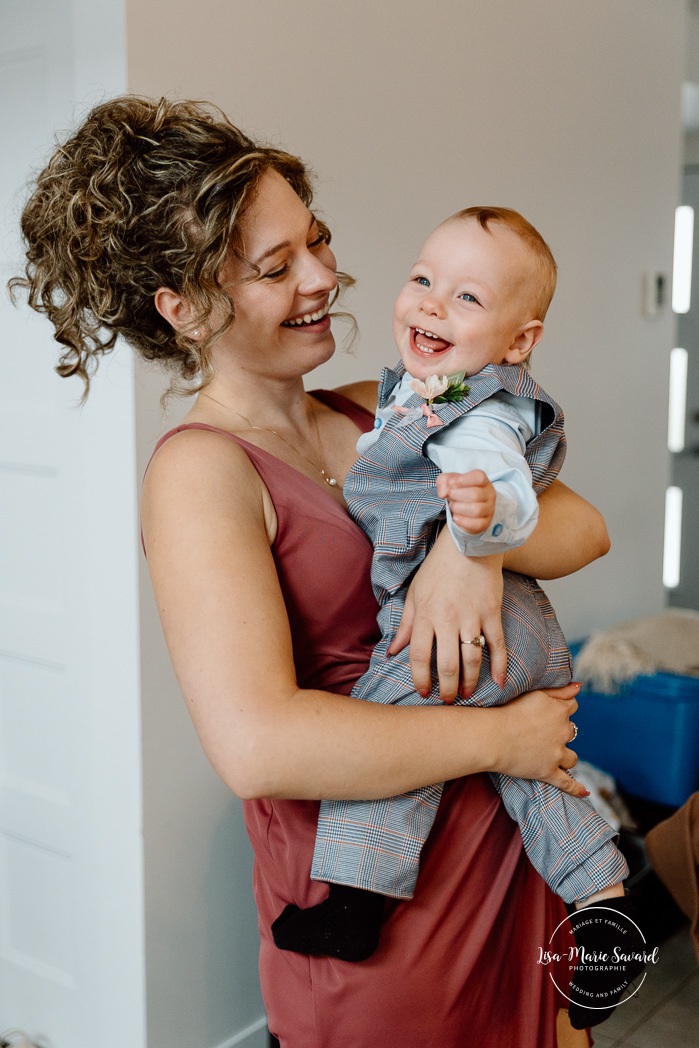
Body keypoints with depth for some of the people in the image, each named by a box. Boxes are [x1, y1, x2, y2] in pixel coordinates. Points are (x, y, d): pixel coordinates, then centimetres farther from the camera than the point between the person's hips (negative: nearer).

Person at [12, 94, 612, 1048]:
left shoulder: (380, 414, 5)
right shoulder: (201, 471, -16)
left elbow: (583, 527, 1)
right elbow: (259, 744, -29)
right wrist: (497, 737, -20)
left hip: (515, 846, 7)